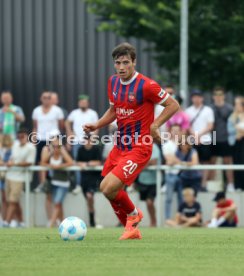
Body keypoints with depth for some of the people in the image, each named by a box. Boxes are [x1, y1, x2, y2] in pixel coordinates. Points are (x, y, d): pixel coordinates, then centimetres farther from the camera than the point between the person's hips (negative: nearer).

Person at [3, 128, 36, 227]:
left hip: (19, 177, -8)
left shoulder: (30, 147, -11)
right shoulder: (16, 144, 11)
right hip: (10, 175, 8)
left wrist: (14, 163, -17)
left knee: (13, 201, -11)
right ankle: (20, 221, 21)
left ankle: (6, 222, -15)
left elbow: (29, 163, -15)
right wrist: (9, 162, -1)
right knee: (13, 201, 11)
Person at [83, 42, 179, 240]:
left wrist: (154, 125, -19)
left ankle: (133, 214, 12)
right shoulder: (113, 82, 6)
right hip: (120, 146, 8)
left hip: (139, 148, -8)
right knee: (107, 188, 9)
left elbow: (173, 105, -10)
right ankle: (132, 230, 28)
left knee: (109, 188, -18)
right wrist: (96, 125, 6)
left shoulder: (145, 86, -16)